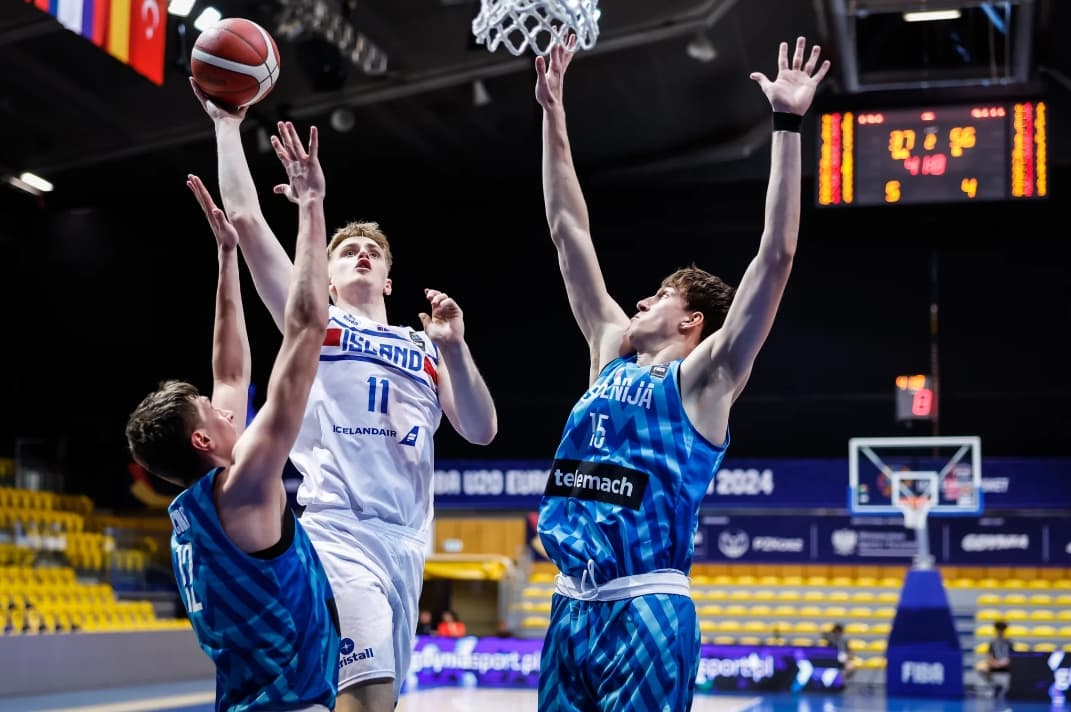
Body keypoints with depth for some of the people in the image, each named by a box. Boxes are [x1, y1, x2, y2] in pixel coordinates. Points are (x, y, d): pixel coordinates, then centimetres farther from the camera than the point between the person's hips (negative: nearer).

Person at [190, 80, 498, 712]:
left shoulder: (423, 349, 22)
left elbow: (482, 431, 10)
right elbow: (245, 217, 5)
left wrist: (455, 348, -2)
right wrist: (228, 124, 7)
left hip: (407, 540, 5)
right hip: (339, 529, -5)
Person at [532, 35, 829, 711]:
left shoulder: (703, 378, 0)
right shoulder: (612, 353, 16)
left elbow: (777, 256, -9)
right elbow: (569, 231, 19)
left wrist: (788, 125, -13)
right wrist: (553, 112, 19)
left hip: (646, 611, -6)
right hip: (572, 605, 6)